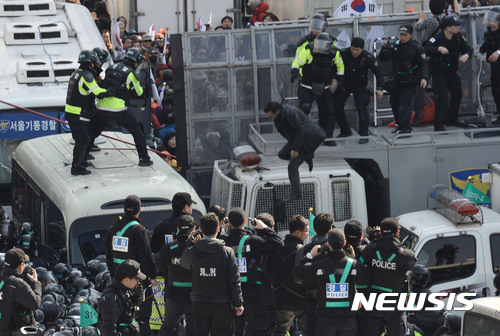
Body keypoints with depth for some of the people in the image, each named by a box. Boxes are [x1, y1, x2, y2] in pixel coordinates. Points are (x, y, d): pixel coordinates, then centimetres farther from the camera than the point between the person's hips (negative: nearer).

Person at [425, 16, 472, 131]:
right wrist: (439, 48, -43)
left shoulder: (458, 37, -3)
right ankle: (438, 125, -16)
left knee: (457, 94, 13)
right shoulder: (438, 37, -21)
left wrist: (466, 55, -19)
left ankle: (452, 119, 34)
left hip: (452, 71, 7)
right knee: (443, 95, -18)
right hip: (438, 72, -7)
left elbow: (467, 48, 3)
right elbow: (426, 50, -30)